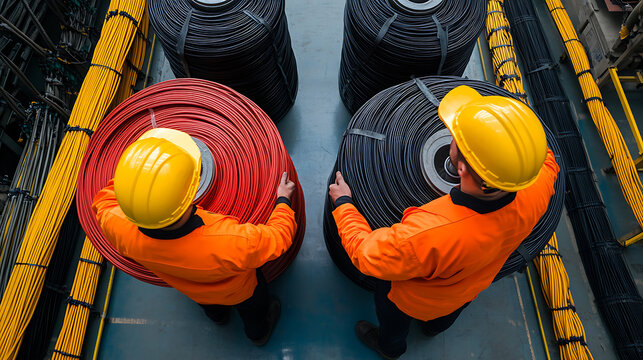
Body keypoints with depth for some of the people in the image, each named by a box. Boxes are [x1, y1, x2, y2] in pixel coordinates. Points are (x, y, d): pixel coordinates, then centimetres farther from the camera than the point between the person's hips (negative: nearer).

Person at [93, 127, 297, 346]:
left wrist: (132, 171, -2)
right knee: (253, 308, 35)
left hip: (192, 291, 3)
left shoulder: (122, 231, -39)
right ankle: (259, 333, 68)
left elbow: (104, 204, -13)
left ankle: (217, 315, 75)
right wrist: (283, 201, -13)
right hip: (239, 291, -3)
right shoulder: (234, 246, -52)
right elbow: (278, 238, -30)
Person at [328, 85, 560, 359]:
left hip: (415, 300, -4)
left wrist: (343, 203, -18)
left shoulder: (426, 236, -53)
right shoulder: (535, 193, -35)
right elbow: (547, 162, -8)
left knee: (394, 322, 33)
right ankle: (433, 328, 75)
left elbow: (365, 253, -33)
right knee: (445, 318, 41)